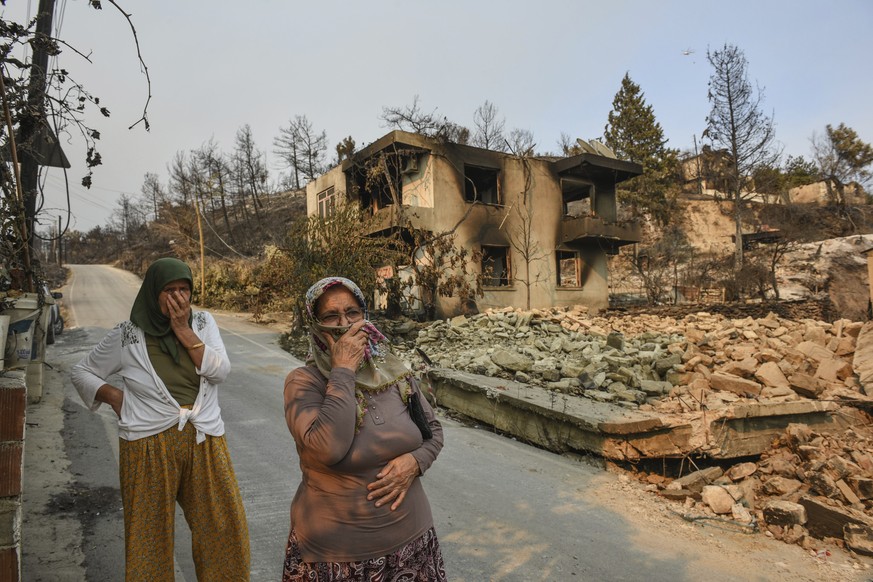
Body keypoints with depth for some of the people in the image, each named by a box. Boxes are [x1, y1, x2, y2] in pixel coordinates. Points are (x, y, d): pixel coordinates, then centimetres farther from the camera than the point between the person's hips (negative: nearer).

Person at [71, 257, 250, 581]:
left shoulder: (202, 322, 0)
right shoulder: (127, 335, -3)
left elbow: (219, 371, -12)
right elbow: (82, 371, 11)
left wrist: (183, 329, -15)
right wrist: (112, 395, -6)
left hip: (205, 442, 2)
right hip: (150, 447, -1)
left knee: (224, 525, 8)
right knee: (150, 533, 12)